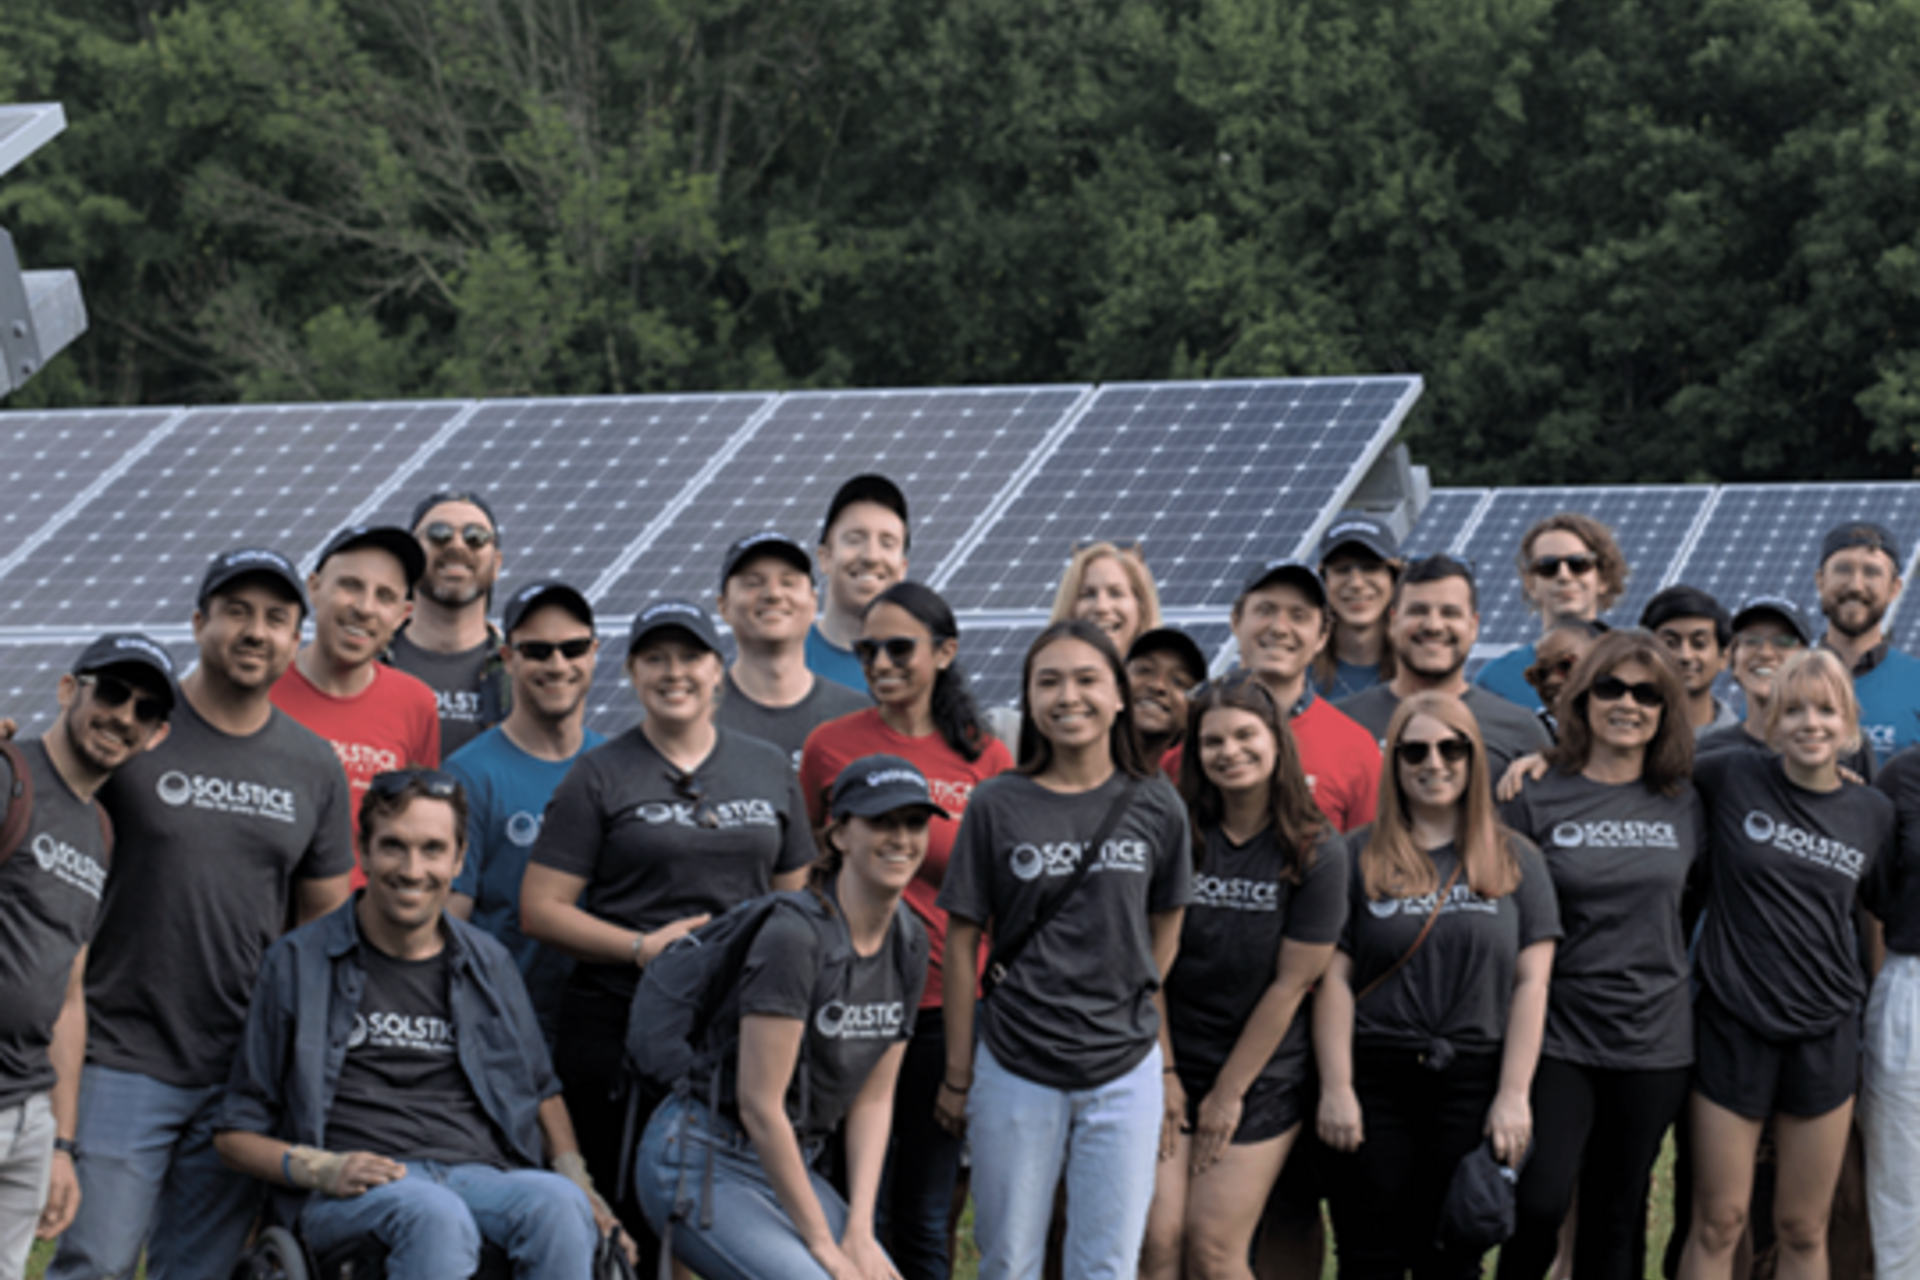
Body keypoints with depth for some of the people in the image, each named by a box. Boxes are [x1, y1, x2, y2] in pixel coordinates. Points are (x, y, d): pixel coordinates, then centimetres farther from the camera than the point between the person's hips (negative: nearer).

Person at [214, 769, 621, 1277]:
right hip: (353, 1194, -3)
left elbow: (540, 1089, 32)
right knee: (436, 1217, -39)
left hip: (481, 1178, 3)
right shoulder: (299, 963, 11)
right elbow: (235, 1132, 11)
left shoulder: (489, 964, 20)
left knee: (559, 1205, -33)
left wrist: (574, 1174, 11)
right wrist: (318, 1169, -9)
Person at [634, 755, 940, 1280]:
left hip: (789, 1162, 8)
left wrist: (859, 1232, -3)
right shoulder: (795, 935, -22)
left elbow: (873, 1100, 6)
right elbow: (760, 1104, -22)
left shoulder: (907, 944, 3)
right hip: (703, 1164, -8)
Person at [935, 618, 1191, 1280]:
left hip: (1124, 1073, 1)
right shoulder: (998, 805, -3)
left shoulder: (1155, 805, 1)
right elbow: (962, 941, 0)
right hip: (1015, 1069, -1)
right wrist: (957, 1073, 1)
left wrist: (1134, 1016, 10)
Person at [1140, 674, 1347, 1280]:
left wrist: (1229, 1093, -5)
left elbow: (1291, 984, -6)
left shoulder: (1315, 852, -6)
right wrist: (1163, 1074, -5)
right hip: (1168, 1065, 2)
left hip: (1262, 1075, -2)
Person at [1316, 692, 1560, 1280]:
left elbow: (1531, 982, 4)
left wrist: (1513, 1094, -4)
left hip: (1473, 1085, 1)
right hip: (1375, 1084, -1)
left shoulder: (1515, 860, 8)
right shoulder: (1360, 858, 5)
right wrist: (1335, 1088, -6)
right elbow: (1333, 978, 1)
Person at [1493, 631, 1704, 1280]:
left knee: (1617, 1215, 9)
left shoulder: (1683, 804, 6)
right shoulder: (1535, 796, -3)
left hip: (1654, 1038, 3)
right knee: (1540, 1203, -14)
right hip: (1557, 1035, -3)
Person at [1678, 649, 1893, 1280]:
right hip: (1734, 1025, -2)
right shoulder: (1733, 777, -5)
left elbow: (1891, 907, 18)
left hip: (1824, 1036, 2)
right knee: (1717, 1226, 2)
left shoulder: (1873, 812, 4)